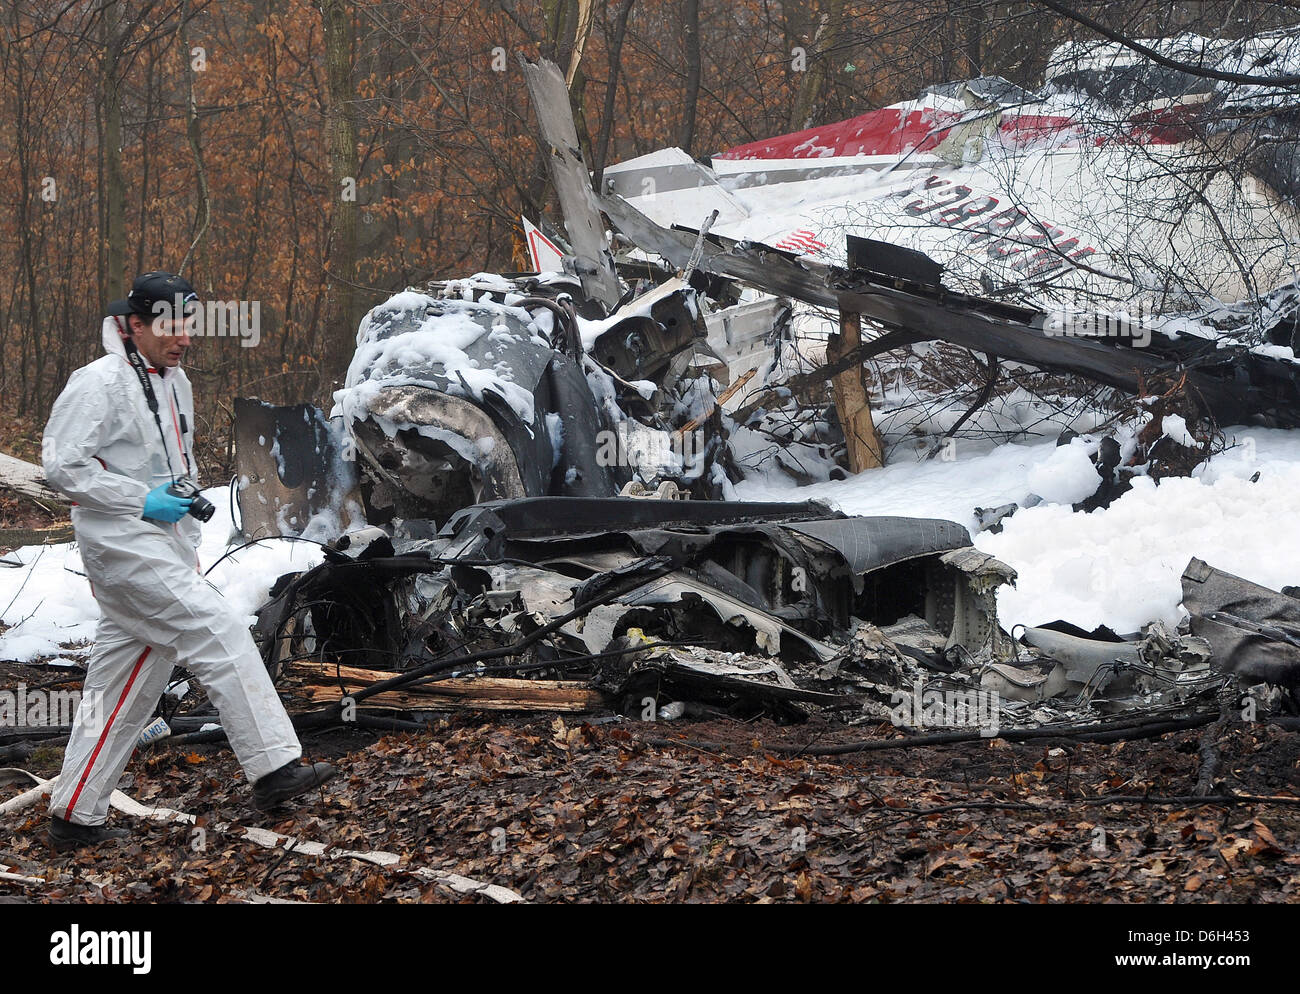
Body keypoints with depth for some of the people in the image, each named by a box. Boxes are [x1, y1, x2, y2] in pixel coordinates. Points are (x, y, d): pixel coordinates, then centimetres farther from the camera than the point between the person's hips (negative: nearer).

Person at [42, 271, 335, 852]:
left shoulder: (175, 383, 17)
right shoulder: (100, 383, -11)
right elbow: (62, 464, -16)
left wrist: (188, 499, 14)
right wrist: (141, 501, -18)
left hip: (163, 549, 9)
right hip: (123, 544, -9)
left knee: (124, 686, 8)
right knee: (220, 633, -17)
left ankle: (76, 818, 13)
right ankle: (273, 769, -18)